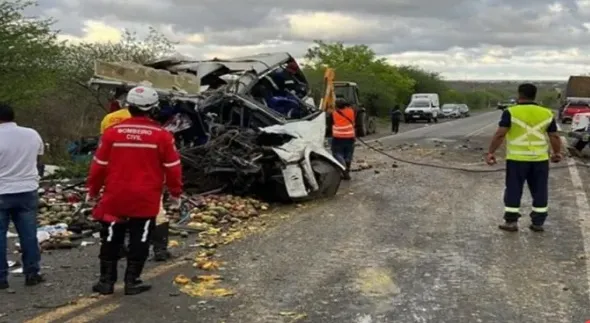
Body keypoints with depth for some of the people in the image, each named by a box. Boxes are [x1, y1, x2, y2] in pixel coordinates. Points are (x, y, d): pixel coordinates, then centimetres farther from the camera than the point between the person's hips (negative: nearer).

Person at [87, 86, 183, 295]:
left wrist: (93, 191, 16)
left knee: (111, 239, 13)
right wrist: (175, 193, 11)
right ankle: (132, 281, 13)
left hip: (115, 197, 2)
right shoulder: (162, 135, -7)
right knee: (139, 241, 9)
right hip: (146, 200, -1)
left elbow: (99, 165, 3)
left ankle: (106, 281, 18)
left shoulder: (112, 132, -3)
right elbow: (173, 168, -2)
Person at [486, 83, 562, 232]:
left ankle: (511, 221, 8)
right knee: (540, 190, 10)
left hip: (517, 158, -3)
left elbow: (500, 134, -13)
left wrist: (490, 152, -9)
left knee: (513, 189, 6)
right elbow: (554, 137, 6)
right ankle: (538, 222, 14)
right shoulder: (547, 113, 4)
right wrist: (557, 153, 19)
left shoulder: (511, 112, -7)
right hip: (540, 158, 3)